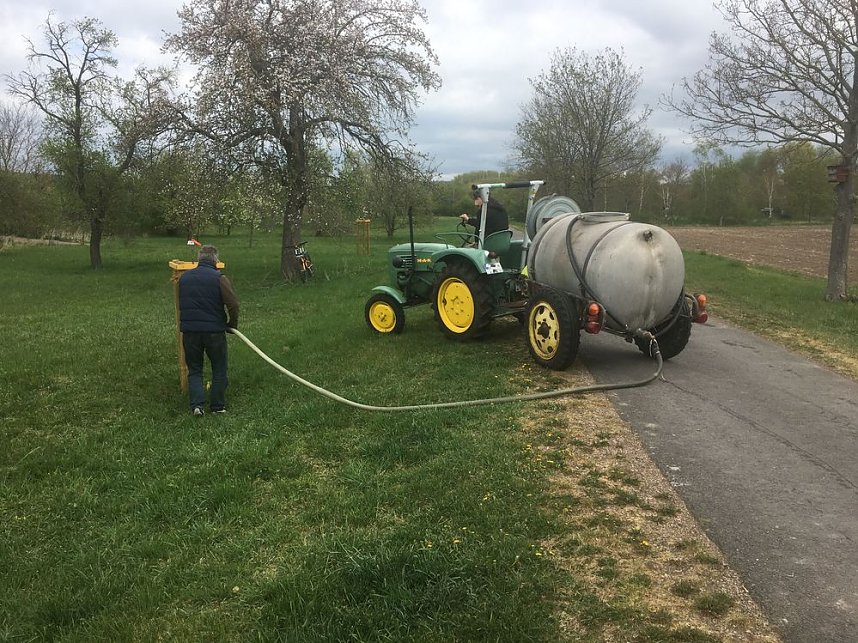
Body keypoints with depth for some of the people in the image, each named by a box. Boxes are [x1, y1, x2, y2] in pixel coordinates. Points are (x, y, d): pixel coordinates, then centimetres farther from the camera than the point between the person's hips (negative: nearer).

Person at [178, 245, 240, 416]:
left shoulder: (184, 277, 8)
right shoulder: (219, 279, -9)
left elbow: (181, 304, 18)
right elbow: (233, 304, -13)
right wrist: (232, 324, 1)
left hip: (189, 331, 3)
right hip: (214, 330, -3)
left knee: (194, 369, 13)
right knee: (219, 369, 12)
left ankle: (196, 404, 0)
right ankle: (218, 406, 16)